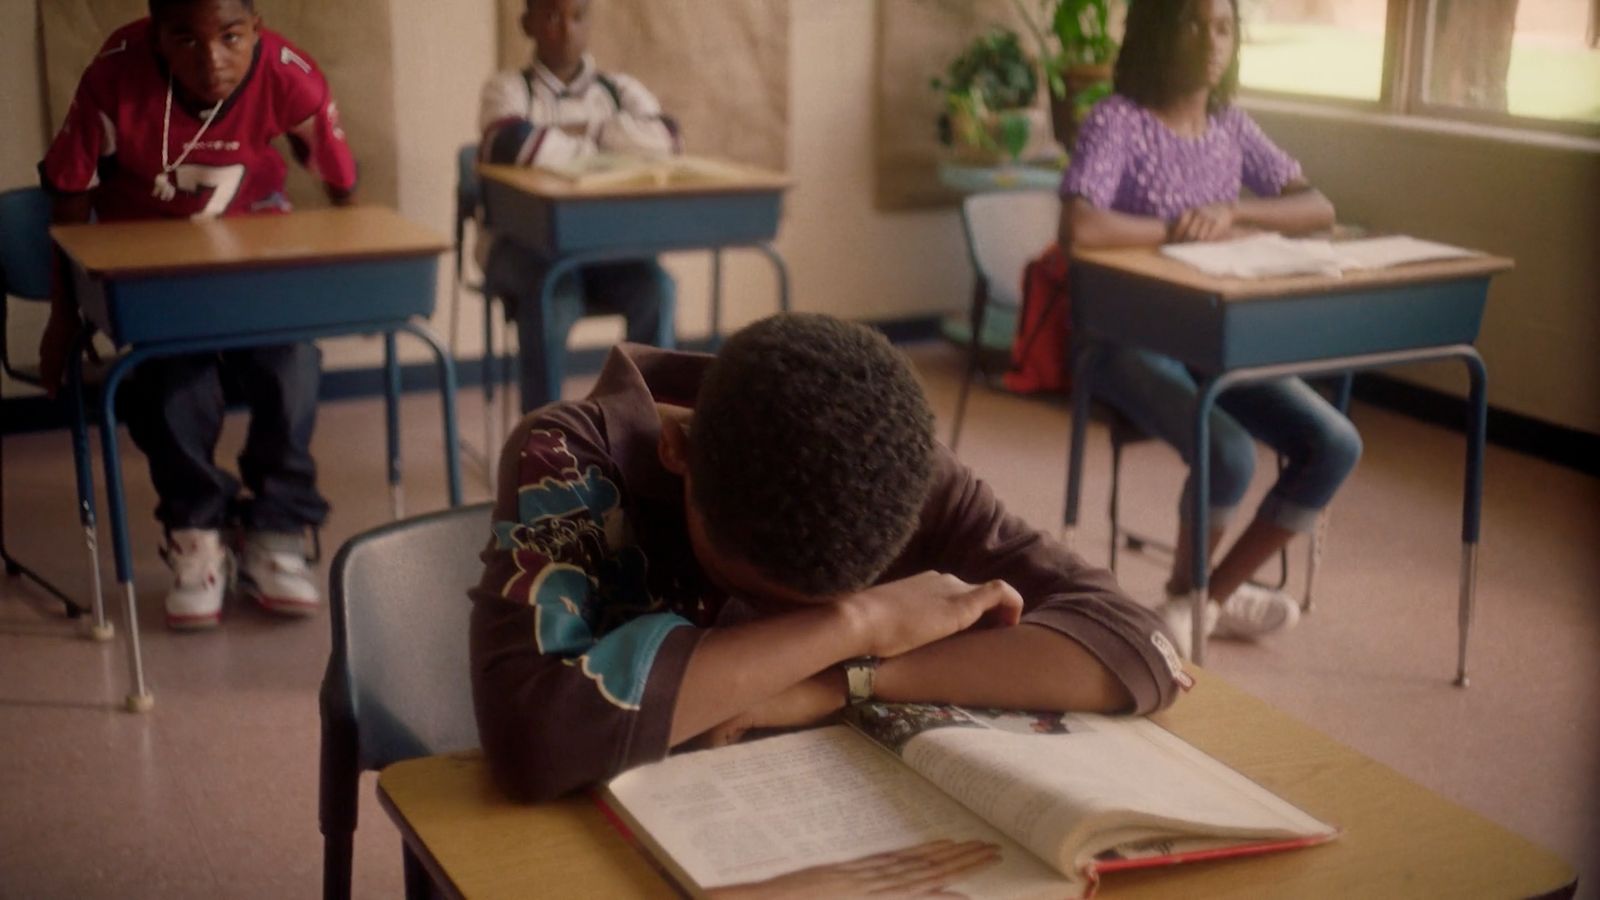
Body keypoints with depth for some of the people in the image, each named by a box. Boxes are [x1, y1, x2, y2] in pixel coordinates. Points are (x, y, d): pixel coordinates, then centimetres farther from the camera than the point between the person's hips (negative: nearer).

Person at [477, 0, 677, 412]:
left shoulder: (621, 90, 10)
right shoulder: (509, 89, 0)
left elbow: (664, 140, -10)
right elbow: (514, 146, -24)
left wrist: (588, 130, -10)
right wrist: (601, 147, -10)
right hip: (523, 244, -3)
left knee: (655, 288, -26)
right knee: (553, 296, -34)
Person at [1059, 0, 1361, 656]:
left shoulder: (1231, 126, 8)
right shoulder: (1117, 121, -13)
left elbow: (1318, 210, 6)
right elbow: (1078, 229, -30)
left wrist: (1230, 214, -13)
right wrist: (1183, 229, -16)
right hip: (1129, 338, -7)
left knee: (1335, 445, -10)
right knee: (1229, 454, -30)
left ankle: (1215, 594, 7)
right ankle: (1184, 591, 1)